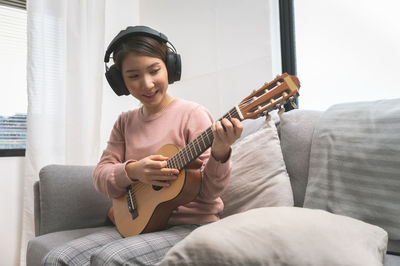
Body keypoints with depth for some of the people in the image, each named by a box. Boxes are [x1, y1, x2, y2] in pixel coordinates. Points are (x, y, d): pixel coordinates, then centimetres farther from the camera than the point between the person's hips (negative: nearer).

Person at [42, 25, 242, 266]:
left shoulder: (192, 115, -9)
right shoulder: (125, 122, 10)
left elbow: (209, 192, -11)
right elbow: (100, 177, 5)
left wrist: (219, 154, -32)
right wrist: (132, 171, -16)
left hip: (190, 225, -5)